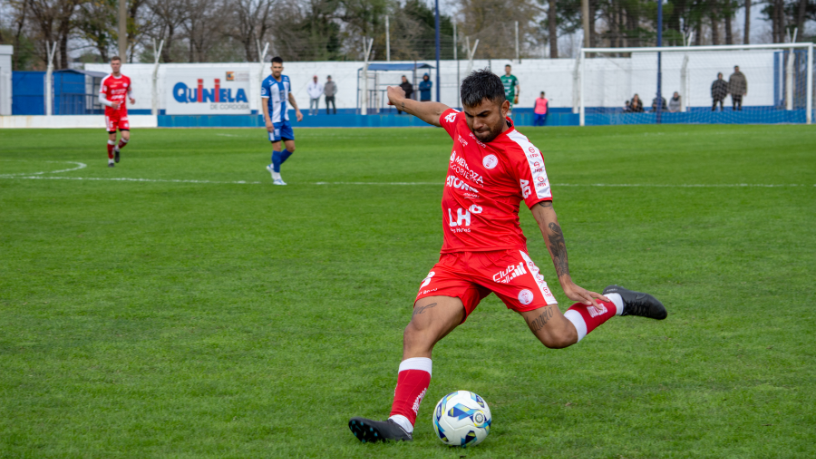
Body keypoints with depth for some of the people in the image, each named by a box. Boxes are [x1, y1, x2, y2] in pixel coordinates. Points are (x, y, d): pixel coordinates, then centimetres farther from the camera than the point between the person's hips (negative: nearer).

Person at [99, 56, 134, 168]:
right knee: (112, 138, -3)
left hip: (123, 113, 3)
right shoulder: (106, 80, -6)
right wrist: (111, 104, -24)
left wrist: (131, 99, -4)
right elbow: (101, 99, -6)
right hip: (110, 114, -3)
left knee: (126, 137, -10)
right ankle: (110, 160, 18)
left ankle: (117, 149, 23)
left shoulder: (126, 79, 4)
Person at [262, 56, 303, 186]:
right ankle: (276, 177, 6)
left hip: (284, 119, 7)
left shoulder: (286, 79, 7)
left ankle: (273, 167, 24)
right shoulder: (267, 82, -13)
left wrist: (297, 110, 15)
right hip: (273, 120, -7)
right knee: (277, 147, -7)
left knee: (291, 147, 4)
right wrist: (268, 121, -23)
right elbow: (264, 102, -16)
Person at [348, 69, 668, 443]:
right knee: (417, 332, -18)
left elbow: (546, 216, -9)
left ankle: (613, 304, 14)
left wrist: (565, 279, -13)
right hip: (455, 260, 5)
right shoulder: (462, 125, 8)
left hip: (502, 255, -5)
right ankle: (401, 423, -27)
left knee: (558, 336, -14)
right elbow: (438, 113, 34)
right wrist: (401, 102, 51)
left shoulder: (522, 152, -9)